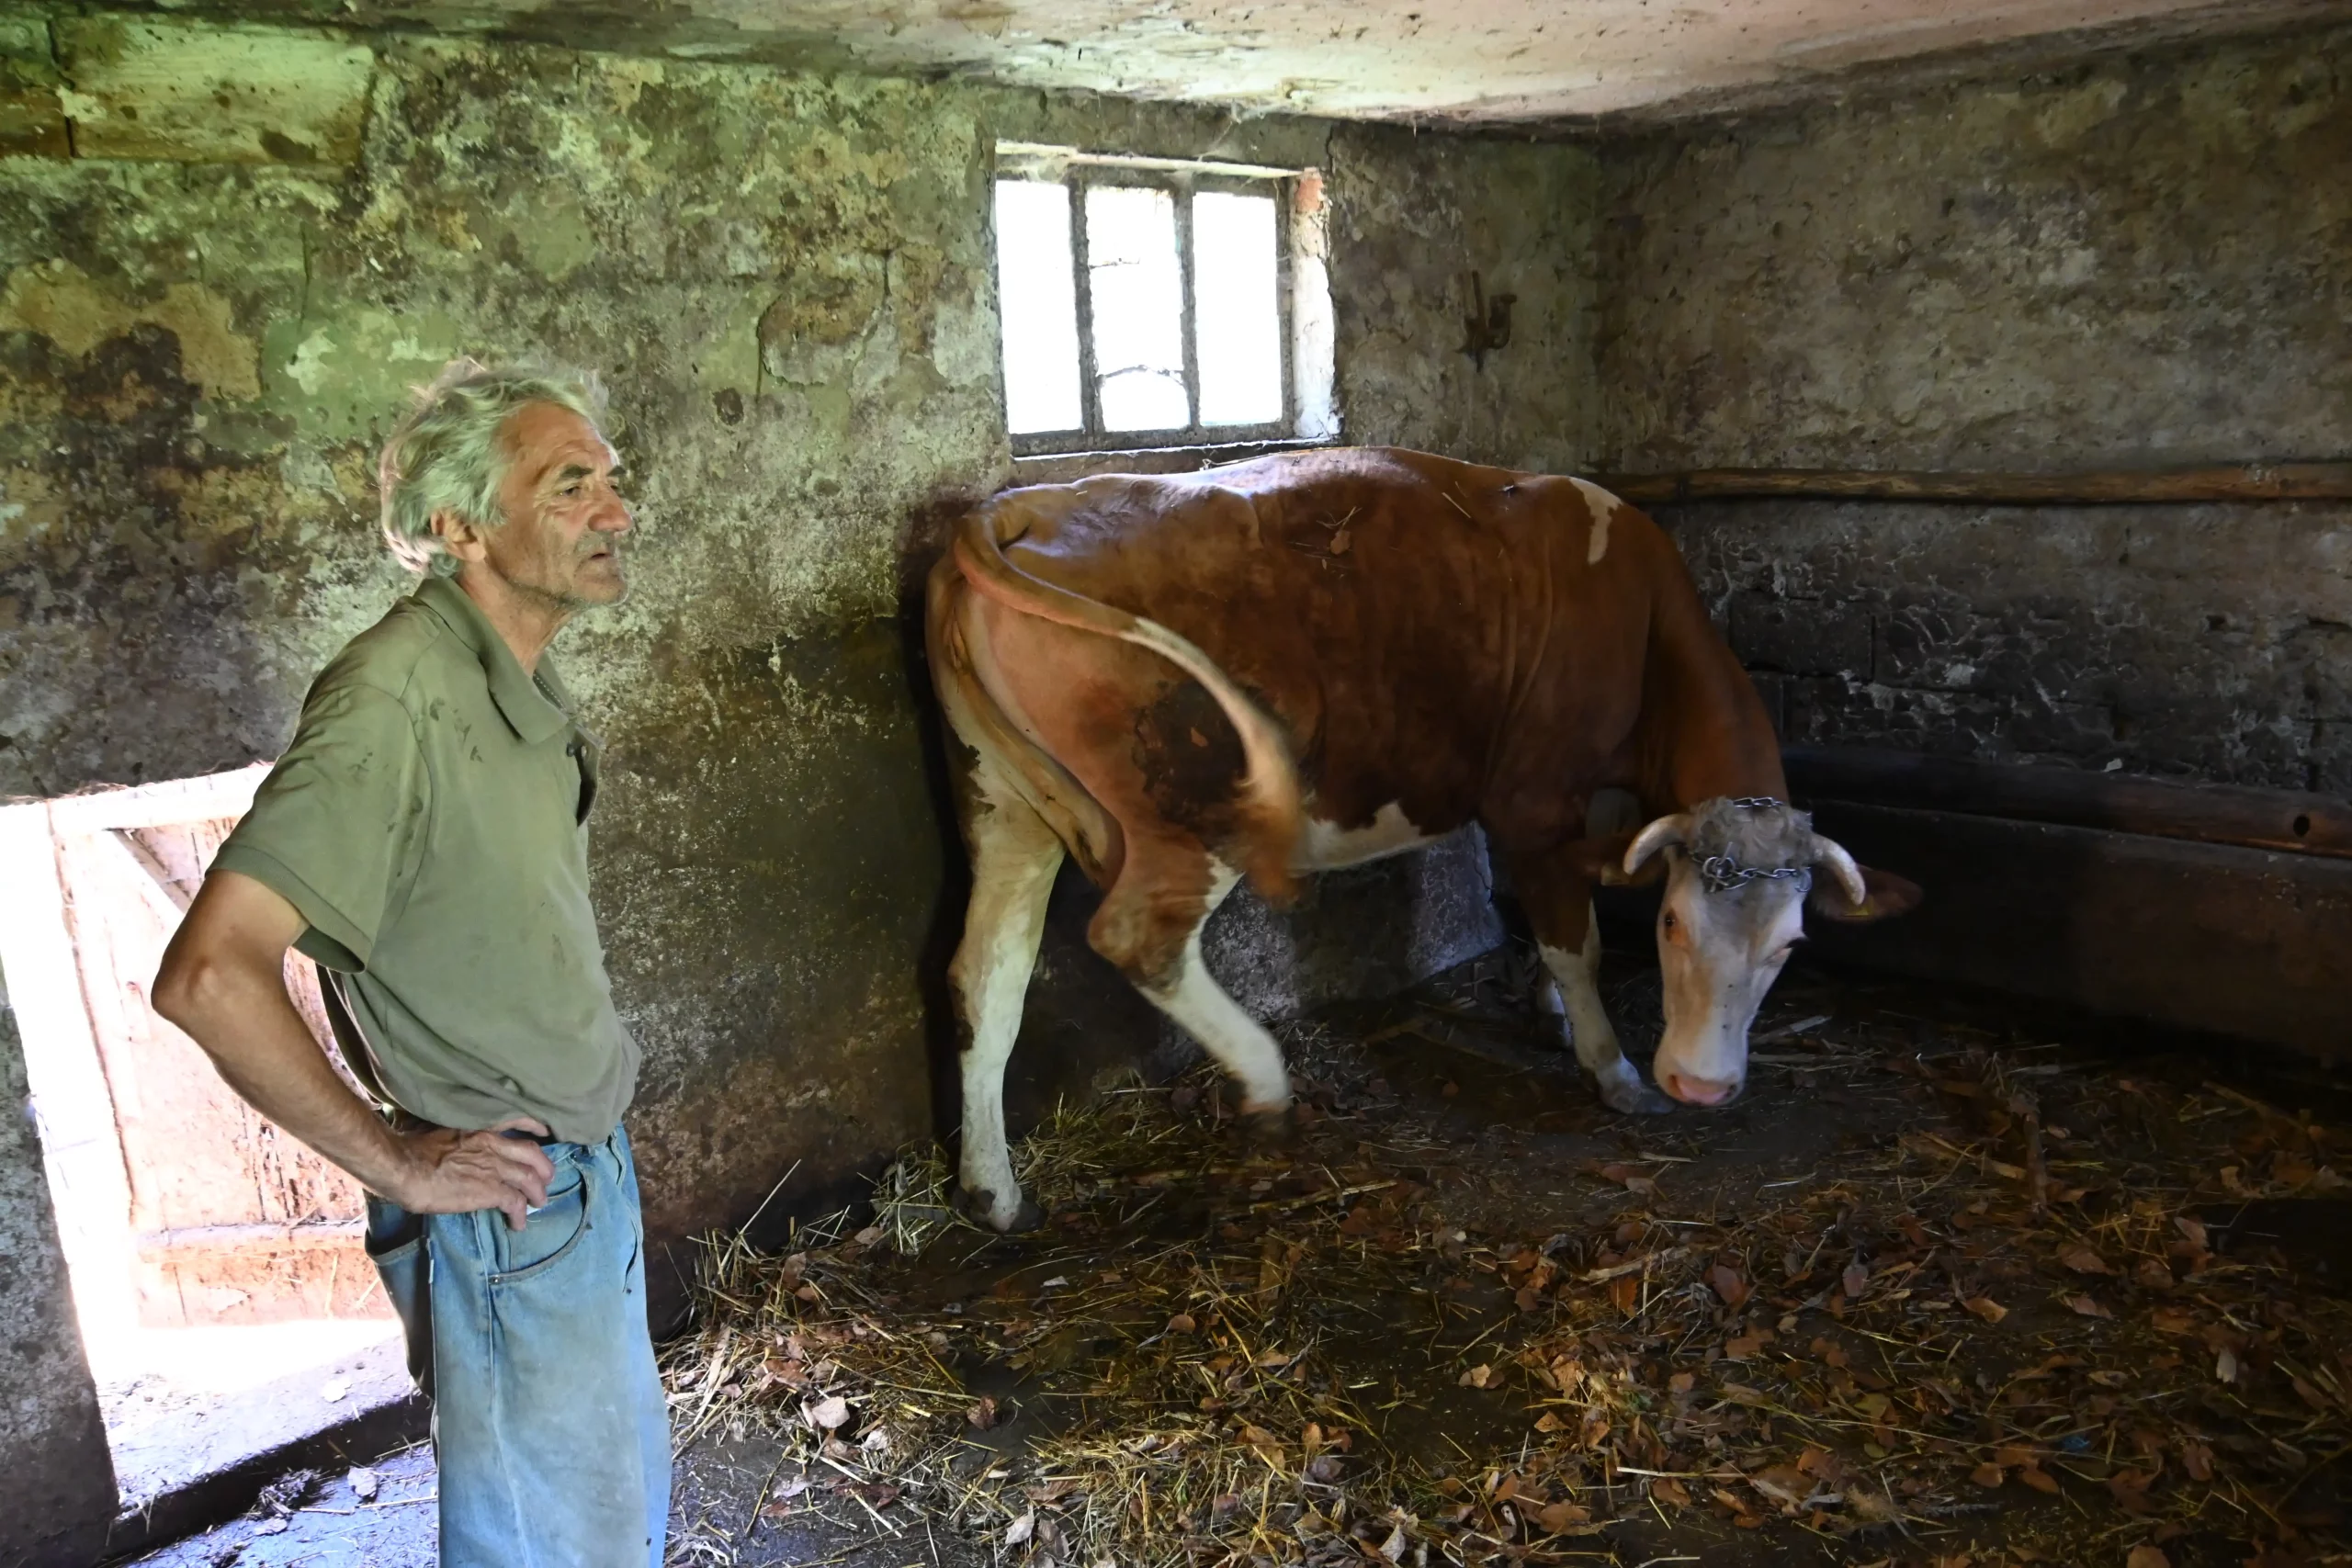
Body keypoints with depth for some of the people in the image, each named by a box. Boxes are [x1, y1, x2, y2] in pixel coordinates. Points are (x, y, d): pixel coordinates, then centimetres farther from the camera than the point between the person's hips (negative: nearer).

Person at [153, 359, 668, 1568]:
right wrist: (399, 1162, -21)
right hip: (505, 1210, -8)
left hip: (587, 1174, 8)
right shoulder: (396, 700, -25)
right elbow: (209, 977, -32)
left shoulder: (519, 683, 5)